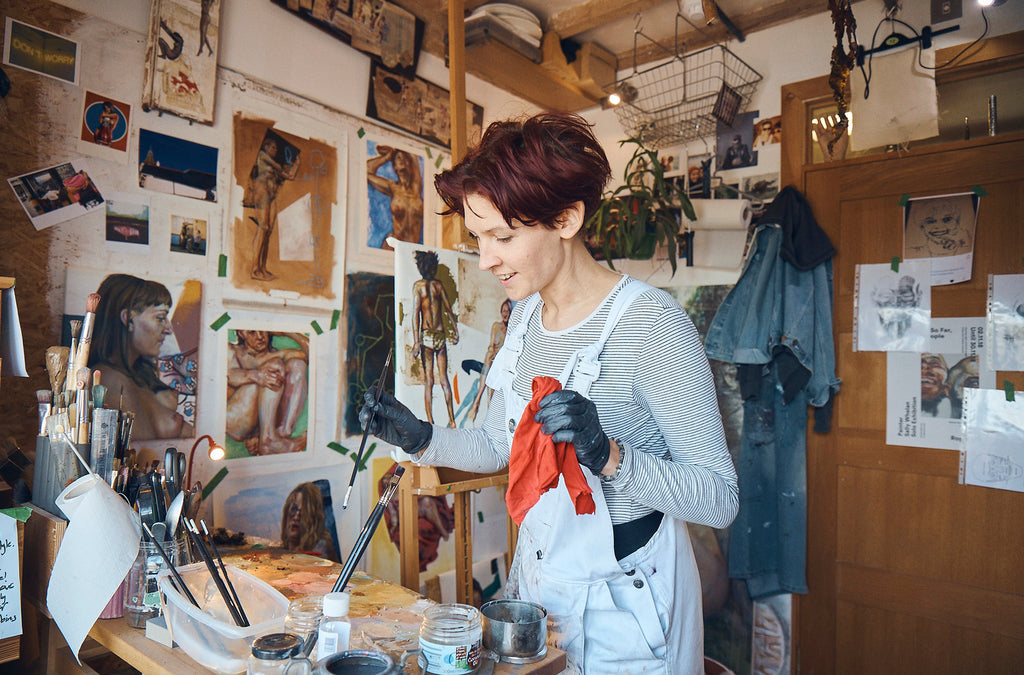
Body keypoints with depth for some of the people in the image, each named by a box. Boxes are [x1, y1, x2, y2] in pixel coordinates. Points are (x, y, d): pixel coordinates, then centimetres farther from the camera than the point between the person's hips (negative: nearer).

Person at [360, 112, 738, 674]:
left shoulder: (651, 322, -24)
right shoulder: (526, 313, 0)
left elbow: (720, 499, -22)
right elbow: (498, 443, 10)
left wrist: (609, 457, -36)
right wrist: (421, 439, -6)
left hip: (623, 599, -6)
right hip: (536, 576, 7)